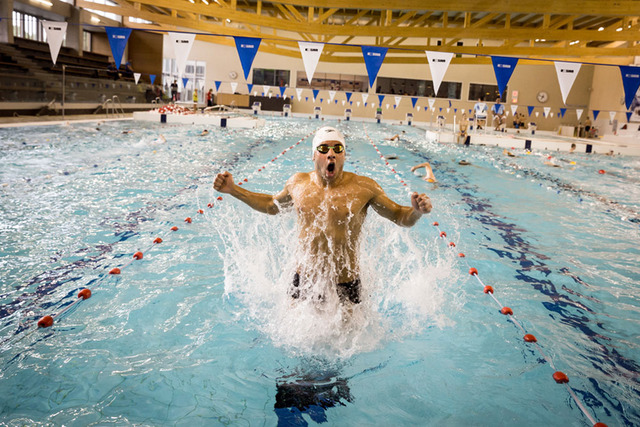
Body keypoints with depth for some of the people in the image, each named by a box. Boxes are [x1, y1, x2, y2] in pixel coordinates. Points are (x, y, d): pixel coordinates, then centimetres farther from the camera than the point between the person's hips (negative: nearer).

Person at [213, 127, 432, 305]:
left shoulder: (363, 187, -9)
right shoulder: (298, 182, 1)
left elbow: (400, 217, -2)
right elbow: (272, 205, 20)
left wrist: (416, 211, -25)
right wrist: (233, 190, 14)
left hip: (346, 286, -2)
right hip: (303, 283, 3)